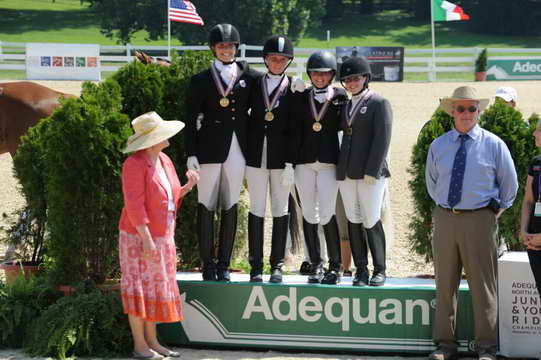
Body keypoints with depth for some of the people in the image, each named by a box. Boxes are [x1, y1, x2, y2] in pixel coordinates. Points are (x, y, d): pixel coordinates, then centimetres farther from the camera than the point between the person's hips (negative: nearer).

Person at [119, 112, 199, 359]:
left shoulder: (164, 161, 11)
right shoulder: (135, 164, -14)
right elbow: (134, 205, -20)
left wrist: (187, 187, 0)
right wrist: (147, 240, -24)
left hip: (162, 237, 8)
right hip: (139, 237, -8)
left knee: (156, 289, 10)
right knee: (140, 288, -5)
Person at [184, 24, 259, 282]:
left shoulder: (248, 77, 9)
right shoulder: (201, 80, 3)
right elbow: (191, 118, 1)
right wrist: (191, 154, -6)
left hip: (237, 149, 2)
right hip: (209, 148, -2)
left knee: (231, 207, 5)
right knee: (207, 207, -1)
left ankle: (224, 264, 11)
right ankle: (208, 264, 3)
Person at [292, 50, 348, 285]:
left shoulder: (340, 97, 3)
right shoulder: (302, 98, 10)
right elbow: (296, 131, 8)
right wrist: (291, 161, 2)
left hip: (329, 161, -3)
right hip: (304, 162, 3)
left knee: (326, 214, -9)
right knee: (309, 214, 5)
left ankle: (335, 266, 1)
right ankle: (316, 265, 14)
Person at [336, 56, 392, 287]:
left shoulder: (379, 103, -1)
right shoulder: (345, 105, 20)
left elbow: (382, 138, -9)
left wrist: (372, 171, -15)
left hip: (370, 173, -6)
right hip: (346, 172, 6)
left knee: (371, 221, -7)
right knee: (353, 221, 4)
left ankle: (379, 270, 2)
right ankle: (361, 270, 8)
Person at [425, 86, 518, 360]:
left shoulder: (493, 145, -1)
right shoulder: (438, 146, 6)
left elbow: (509, 184, 9)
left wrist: (495, 209, 13)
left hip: (479, 219, -3)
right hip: (445, 219, 3)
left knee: (482, 285, -1)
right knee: (445, 284, 7)